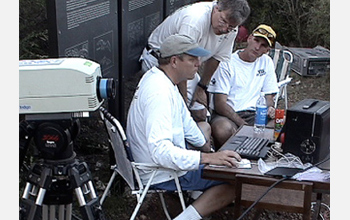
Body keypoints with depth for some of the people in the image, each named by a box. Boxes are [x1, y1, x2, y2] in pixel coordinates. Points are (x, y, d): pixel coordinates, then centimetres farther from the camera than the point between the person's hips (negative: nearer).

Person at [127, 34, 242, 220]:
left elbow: (184, 119, 16)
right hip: (161, 175, -11)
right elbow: (160, 152, -38)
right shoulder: (160, 93, -30)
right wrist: (208, 158, -39)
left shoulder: (156, 77, 3)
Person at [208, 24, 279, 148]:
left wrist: (270, 109, -11)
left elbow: (268, 97, 15)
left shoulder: (266, 63, 12)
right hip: (226, 115, -4)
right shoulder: (227, 63, -4)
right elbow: (220, 103, -11)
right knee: (224, 130, -39)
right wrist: (243, 125, -24)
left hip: (254, 115, 4)